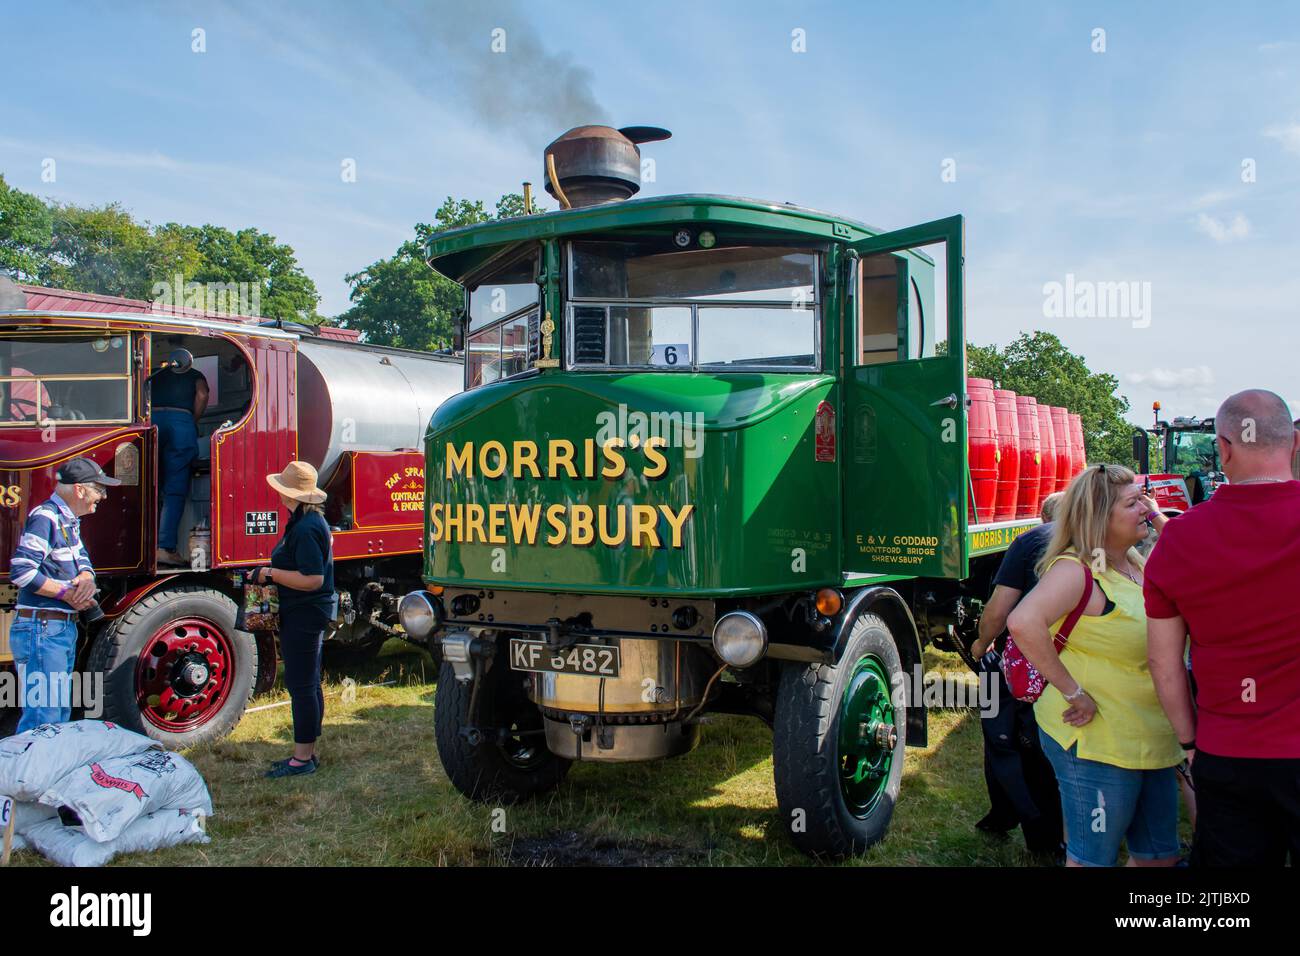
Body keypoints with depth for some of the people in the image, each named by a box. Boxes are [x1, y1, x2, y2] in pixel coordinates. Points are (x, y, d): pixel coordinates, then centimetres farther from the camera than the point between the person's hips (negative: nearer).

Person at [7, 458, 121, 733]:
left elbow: (82, 559, 16)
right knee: (42, 719, -10)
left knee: (60, 716, 17)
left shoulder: (69, 520, 14)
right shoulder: (45, 518, -15)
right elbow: (21, 572, -23)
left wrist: (87, 579, -6)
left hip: (64, 628, 10)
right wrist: (66, 594, -18)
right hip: (41, 630, -10)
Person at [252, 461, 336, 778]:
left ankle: (302, 759, 4)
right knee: (309, 685, 16)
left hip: (304, 617, -11)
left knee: (301, 686, -4)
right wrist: (271, 574, 14)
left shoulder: (305, 528, -21)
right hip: (310, 615, 11)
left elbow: (313, 579, -27)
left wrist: (270, 573, -19)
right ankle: (307, 753, 26)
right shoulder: (311, 520, 13)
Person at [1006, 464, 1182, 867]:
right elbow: (1023, 622, -36)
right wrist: (1073, 692, -29)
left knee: (1160, 855, 19)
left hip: (1151, 741, 9)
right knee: (1091, 859, 3)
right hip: (1095, 742, -9)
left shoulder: (1139, 565, 9)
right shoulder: (1077, 569, -19)